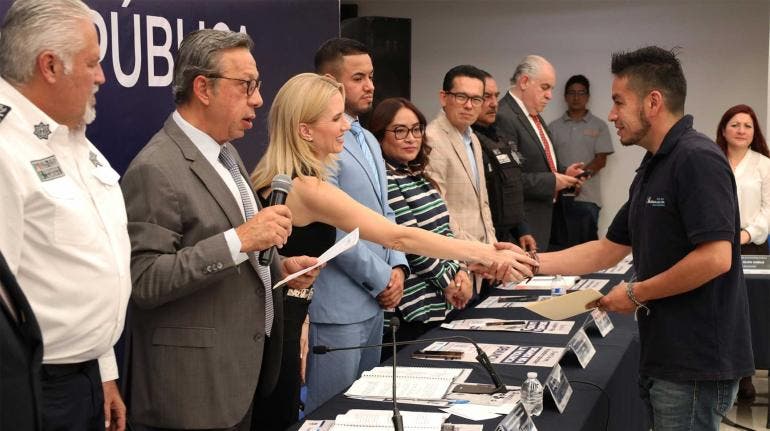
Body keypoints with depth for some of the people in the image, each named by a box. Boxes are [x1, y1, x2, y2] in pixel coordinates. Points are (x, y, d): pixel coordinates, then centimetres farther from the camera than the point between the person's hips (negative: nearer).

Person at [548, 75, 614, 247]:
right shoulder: (554, 126, 11)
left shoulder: (598, 126, 6)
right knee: (559, 245, 3)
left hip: (586, 196, -2)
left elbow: (601, 160, 0)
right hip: (558, 196, 2)